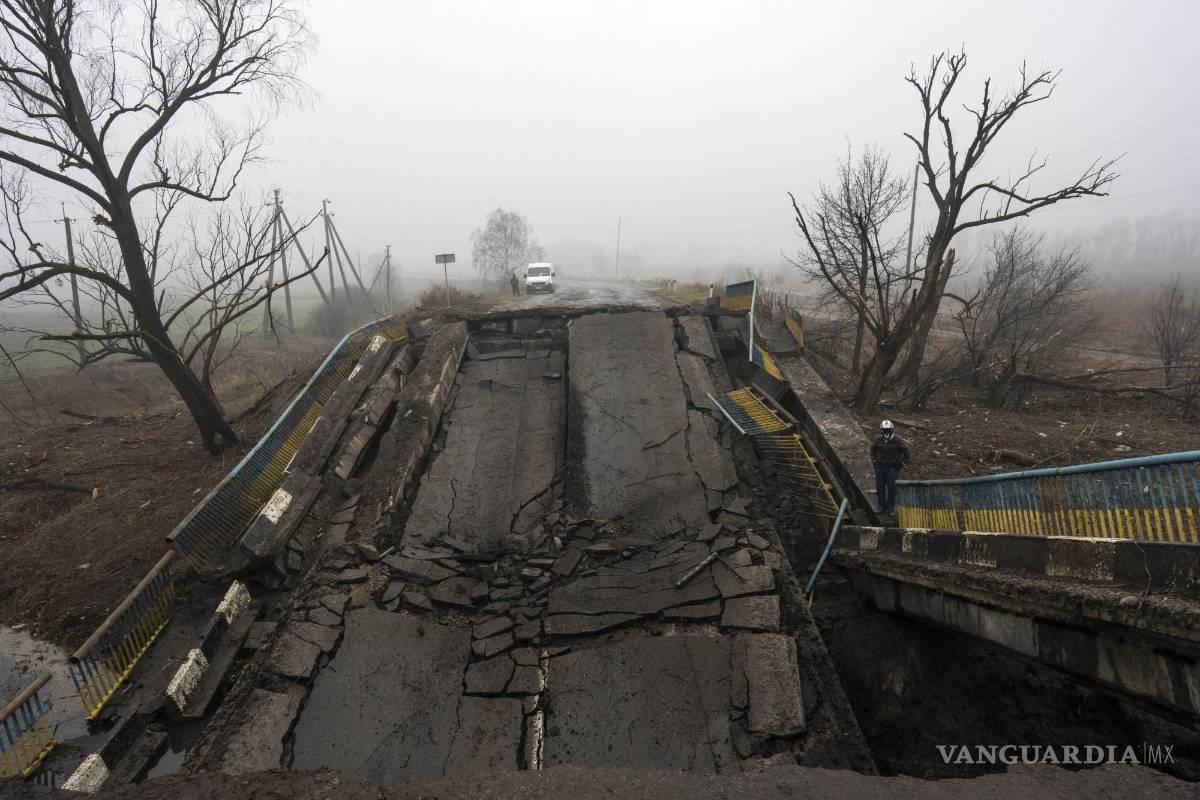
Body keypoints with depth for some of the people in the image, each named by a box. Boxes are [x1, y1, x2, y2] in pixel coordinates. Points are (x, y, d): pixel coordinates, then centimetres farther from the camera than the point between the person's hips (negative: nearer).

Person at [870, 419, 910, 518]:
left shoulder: (897, 441, -13)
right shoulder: (877, 440, -6)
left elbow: (906, 450, -1)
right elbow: (872, 449, 13)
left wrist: (902, 462, -1)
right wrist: (873, 460, 7)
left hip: (893, 468, -3)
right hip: (880, 467, 3)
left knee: (892, 488, 3)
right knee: (880, 487, 9)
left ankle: (891, 507, 16)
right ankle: (881, 506, 23)